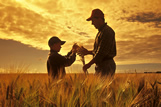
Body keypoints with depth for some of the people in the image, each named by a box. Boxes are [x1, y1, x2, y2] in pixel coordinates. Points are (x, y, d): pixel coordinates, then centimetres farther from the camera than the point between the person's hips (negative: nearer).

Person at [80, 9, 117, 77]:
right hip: (101, 66, 10)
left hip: (106, 66, -10)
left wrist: (89, 64, -16)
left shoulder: (107, 32, -14)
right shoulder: (101, 32, 17)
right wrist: (88, 52, 12)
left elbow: (102, 52, -20)